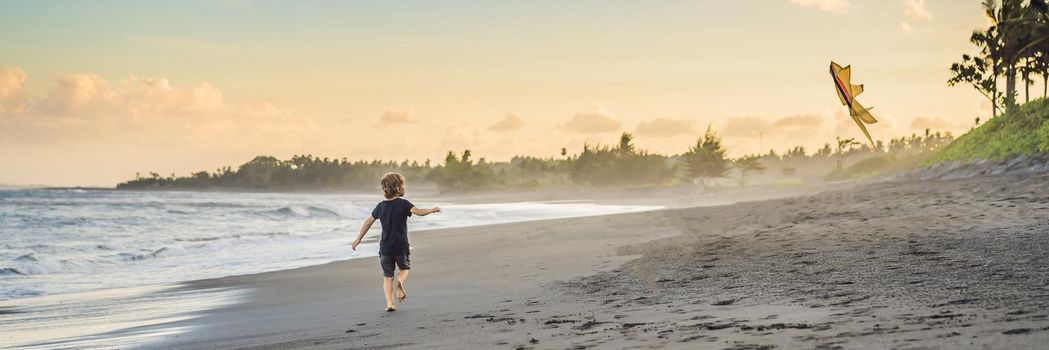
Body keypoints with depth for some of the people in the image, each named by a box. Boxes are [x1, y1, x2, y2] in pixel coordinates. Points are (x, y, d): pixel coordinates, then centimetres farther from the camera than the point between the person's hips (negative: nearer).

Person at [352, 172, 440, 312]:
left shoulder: (381, 206, 5)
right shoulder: (403, 203, -9)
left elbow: (368, 222, 11)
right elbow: (419, 212, -22)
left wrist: (358, 239, 20)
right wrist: (432, 210, -3)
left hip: (385, 248, 2)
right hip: (401, 247, -2)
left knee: (387, 276, 12)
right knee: (405, 268, 22)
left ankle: (389, 303, -1)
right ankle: (400, 281, -12)